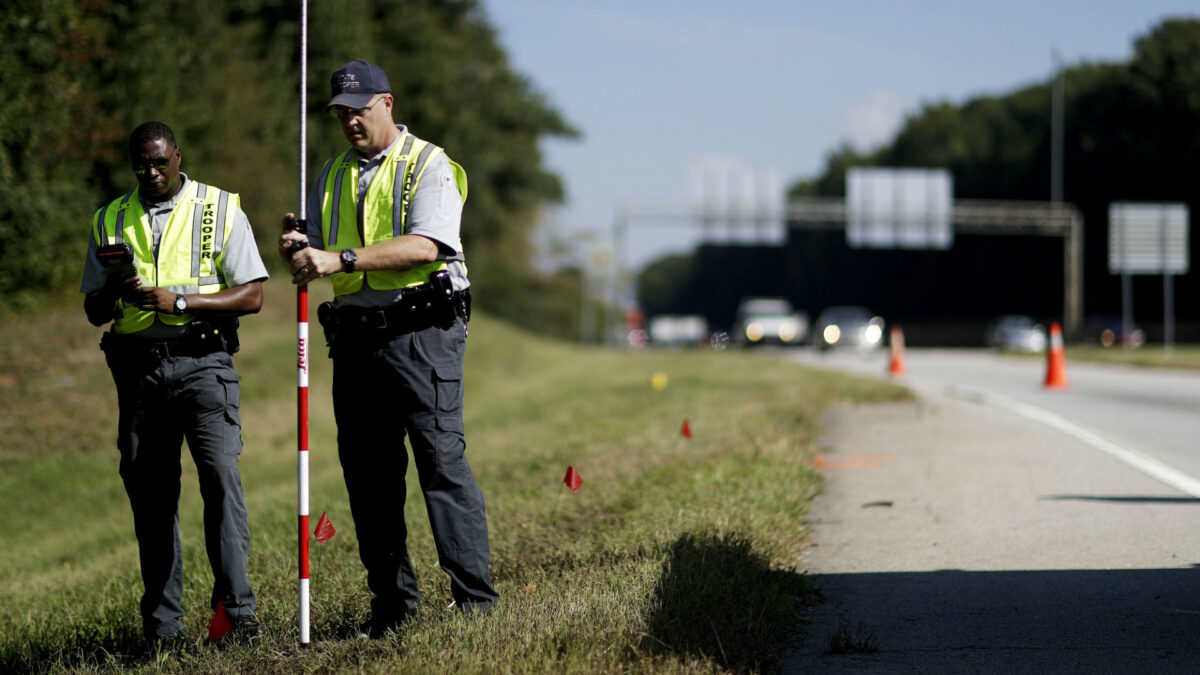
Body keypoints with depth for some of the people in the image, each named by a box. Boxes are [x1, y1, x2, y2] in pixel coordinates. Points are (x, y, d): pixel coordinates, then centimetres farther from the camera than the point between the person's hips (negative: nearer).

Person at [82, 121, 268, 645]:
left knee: (220, 471, -19)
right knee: (148, 490, 2)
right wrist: (116, 292, -9)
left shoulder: (220, 210, 4)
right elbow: (93, 311, 15)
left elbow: (252, 297, -2)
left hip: (202, 360, -3)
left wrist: (178, 300, -14)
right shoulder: (110, 221, 13)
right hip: (138, 366, 3)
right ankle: (163, 624, 7)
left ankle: (236, 606, -21)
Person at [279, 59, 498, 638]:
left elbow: (424, 246, -17)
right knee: (367, 471, 4)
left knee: (442, 460, -12)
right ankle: (393, 602, 11)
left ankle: (475, 599, -12)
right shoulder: (332, 178, 19)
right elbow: (312, 263, 16)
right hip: (355, 338, 6)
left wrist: (341, 258, -24)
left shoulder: (429, 166, -1)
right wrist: (296, 250, -8)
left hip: (421, 333, -6)